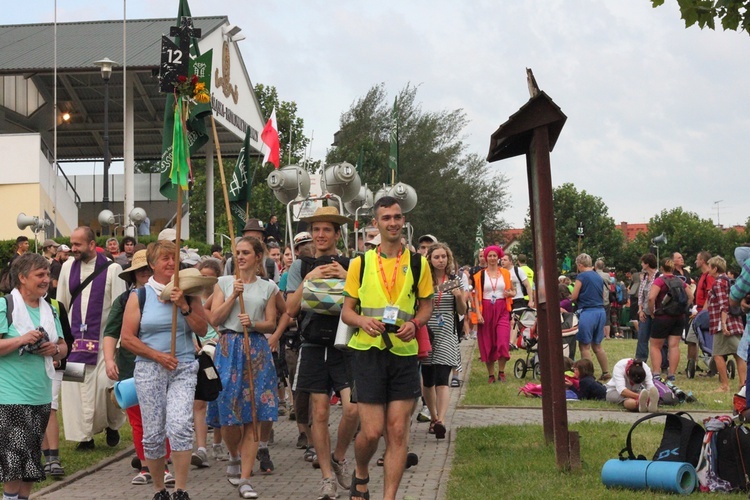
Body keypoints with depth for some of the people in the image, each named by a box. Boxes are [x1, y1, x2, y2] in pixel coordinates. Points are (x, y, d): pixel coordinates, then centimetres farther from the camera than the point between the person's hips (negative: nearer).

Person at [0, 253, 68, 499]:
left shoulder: (49, 309, 13)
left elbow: (64, 347, 16)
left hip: (41, 395, 7)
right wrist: (22, 340, -24)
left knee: (30, 460, 11)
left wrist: (55, 349, -5)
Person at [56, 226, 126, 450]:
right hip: (75, 337, 4)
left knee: (104, 383, -9)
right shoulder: (67, 267, 6)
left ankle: (112, 424, 19)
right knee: (76, 386, 1)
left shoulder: (111, 269, -5)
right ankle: (85, 435, 12)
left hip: (103, 337, -3)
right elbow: (61, 304, 12)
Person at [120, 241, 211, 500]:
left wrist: (184, 306, -11)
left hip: (184, 369, 0)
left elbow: (202, 330, 2)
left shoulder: (187, 293, 8)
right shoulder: (139, 296, 4)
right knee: (153, 434, 3)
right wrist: (157, 355, -8)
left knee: (180, 427, -17)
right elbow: (127, 338, 0)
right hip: (149, 370, 0)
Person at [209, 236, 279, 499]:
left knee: (253, 416, -4)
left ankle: (245, 478, 0)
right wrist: (234, 295, -9)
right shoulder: (224, 283, 9)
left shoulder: (268, 288, 10)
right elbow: (214, 319, 1)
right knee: (229, 412, -2)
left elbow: (271, 324, 7)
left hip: (257, 349, 0)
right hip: (229, 347, 0)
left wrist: (253, 323, -12)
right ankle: (234, 457, 30)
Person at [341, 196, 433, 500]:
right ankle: (360, 475, 27)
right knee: (372, 431, -4)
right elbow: (346, 311, 8)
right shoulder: (360, 263, 4)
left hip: (404, 353, 1)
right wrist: (362, 320, -15)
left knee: (398, 431, -1)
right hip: (368, 352, -1)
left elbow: (426, 306, 14)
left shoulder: (418, 264, 6)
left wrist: (414, 323, -8)